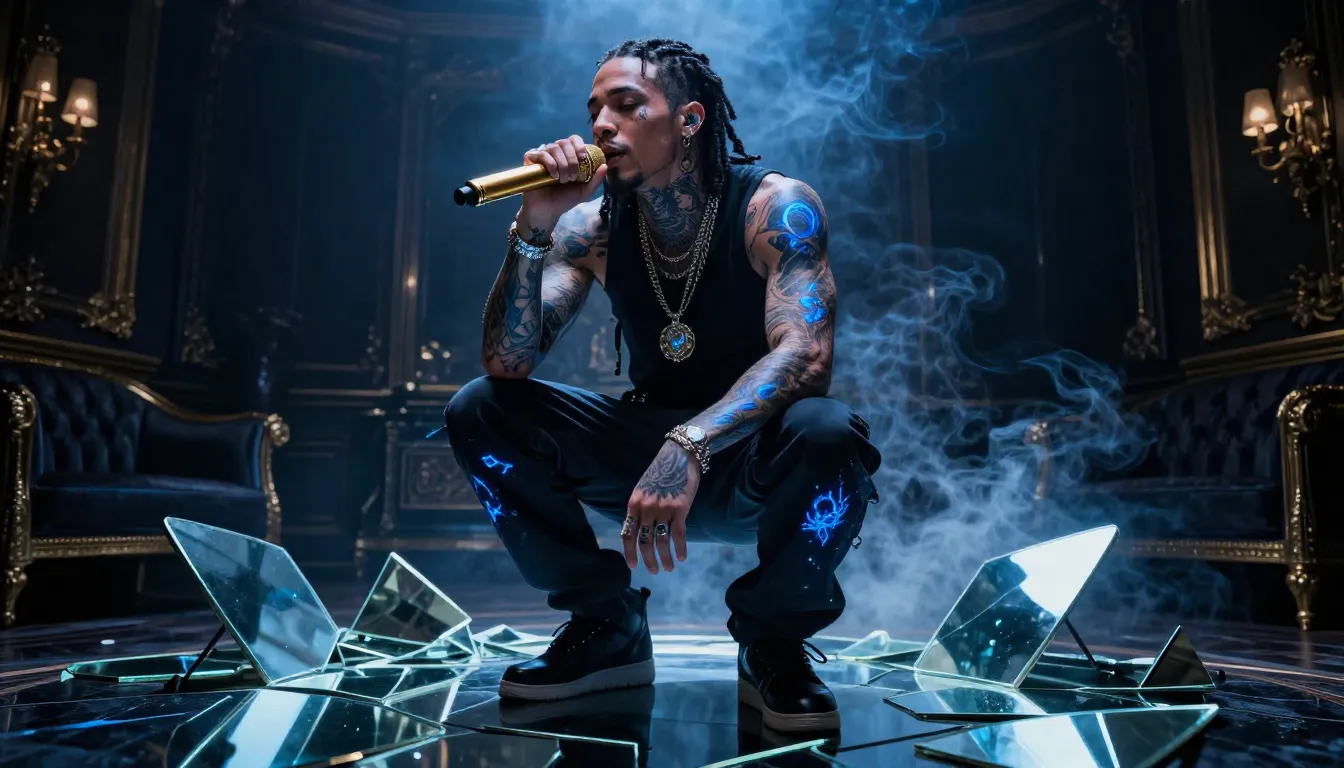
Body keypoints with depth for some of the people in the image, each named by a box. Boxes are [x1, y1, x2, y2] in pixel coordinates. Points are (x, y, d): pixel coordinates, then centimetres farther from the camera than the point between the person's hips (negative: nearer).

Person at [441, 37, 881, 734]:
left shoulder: (775, 207, -16)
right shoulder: (592, 226, -6)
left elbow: (805, 352, -31)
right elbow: (506, 366, -12)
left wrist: (690, 444, -46)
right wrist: (533, 230, -25)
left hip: (755, 465, -3)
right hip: (647, 454, 4)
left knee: (826, 433, -37)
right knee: (480, 411, -12)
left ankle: (773, 644, -7)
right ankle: (606, 629, 0)